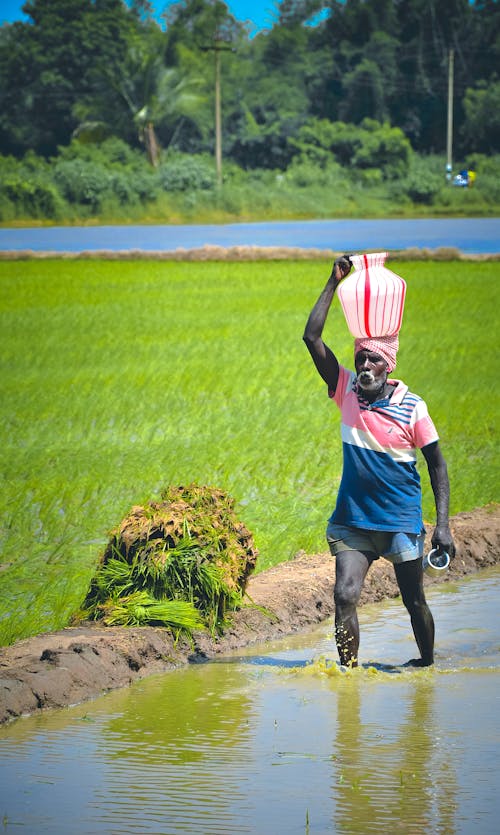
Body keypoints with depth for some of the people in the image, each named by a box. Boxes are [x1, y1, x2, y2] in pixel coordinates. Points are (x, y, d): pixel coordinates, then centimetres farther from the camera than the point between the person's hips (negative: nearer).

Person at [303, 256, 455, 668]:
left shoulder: (412, 407, -9)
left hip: (401, 522, -2)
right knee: (345, 596, -15)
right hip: (353, 521, 2)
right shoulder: (347, 391, -2)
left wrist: (443, 525, -9)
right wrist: (335, 282, -11)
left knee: (414, 602, 10)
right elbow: (312, 338, -8)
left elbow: (437, 464, -3)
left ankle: (428, 663, 32)